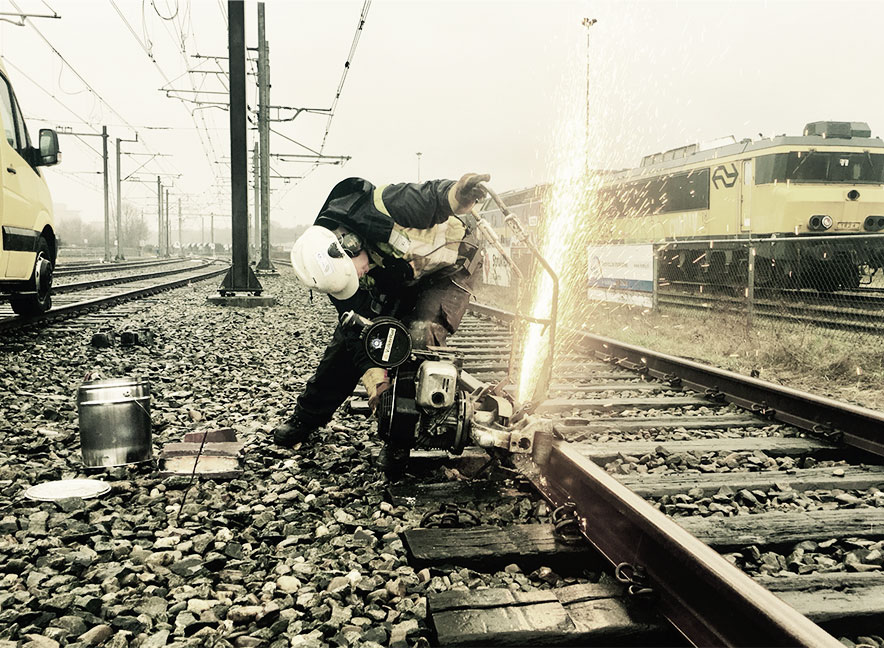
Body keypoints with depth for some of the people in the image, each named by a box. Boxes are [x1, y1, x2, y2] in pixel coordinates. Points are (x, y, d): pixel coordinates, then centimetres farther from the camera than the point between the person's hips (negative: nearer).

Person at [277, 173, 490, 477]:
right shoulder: (333, 269, -19)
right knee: (349, 335, -1)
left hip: (450, 262, -5)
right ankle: (307, 416, 19)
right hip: (397, 279, 5)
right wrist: (373, 375, -30)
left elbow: (433, 198, -34)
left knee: (418, 339, -26)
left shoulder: (378, 208, -38)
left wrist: (457, 193, -58)